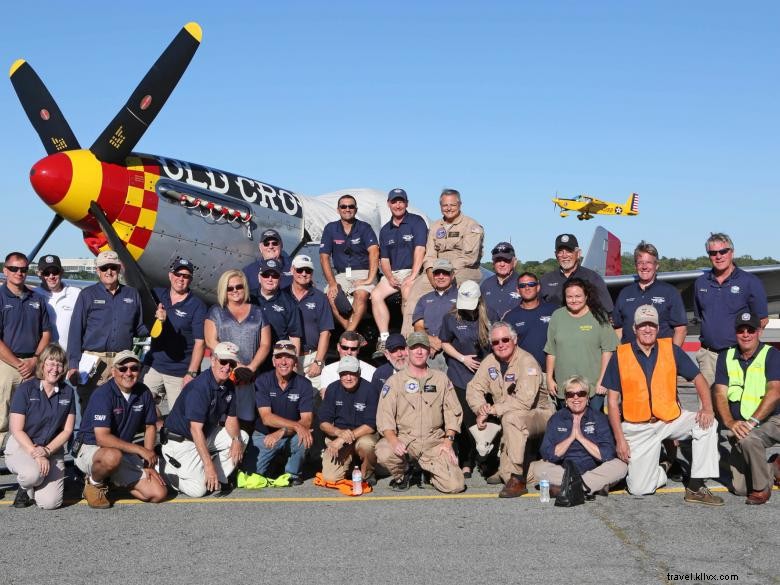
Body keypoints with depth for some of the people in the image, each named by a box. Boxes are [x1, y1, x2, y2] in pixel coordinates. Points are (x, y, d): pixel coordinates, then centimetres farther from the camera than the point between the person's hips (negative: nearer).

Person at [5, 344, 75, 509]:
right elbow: (16, 430, -9)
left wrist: (47, 451, -12)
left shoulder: (68, 392, 2)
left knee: (50, 503, -17)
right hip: (22, 446, -2)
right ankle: (25, 488, 1)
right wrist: (36, 454, -20)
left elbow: (67, 430, 3)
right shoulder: (26, 389, -8)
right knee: (33, 473, -37)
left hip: (53, 450, 2)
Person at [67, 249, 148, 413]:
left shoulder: (132, 295, 13)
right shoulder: (88, 295, 6)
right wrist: (73, 365, -6)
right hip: (93, 362, -2)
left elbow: (139, 329, 17)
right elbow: (75, 331, 2)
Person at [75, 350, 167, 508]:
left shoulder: (144, 393, -1)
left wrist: (148, 462, 3)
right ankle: (94, 483, -7)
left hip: (124, 454, 6)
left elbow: (150, 427, 13)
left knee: (158, 494, -8)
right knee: (112, 456, -42)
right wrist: (140, 450, -24)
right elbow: (102, 438, -27)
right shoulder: (103, 394, -19)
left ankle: (114, 480, 15)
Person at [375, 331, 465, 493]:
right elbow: (384, 416, -5)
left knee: (455, 485, -17)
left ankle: (430, 470, 18)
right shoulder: (395, 381, 4)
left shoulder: (441, 379, 13)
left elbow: (453, 412, 12)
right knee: (384, 453, -34)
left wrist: (448, 440, -1)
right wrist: (393, 440, -23)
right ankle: (401, 475, 2)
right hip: (404, 438, -1)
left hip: (435, 441, 1)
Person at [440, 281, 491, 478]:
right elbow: (445, 344, 6)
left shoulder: (487, 319, 1)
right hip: (460, 379, -1)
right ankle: (465, 464, 12)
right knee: (466, 421, 0)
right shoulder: (451, 318, -1)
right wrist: (462, 358, -7)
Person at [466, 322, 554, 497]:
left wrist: (493, 409, -24)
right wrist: (481, 408, -18)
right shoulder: (490, 361, 2)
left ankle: (515, 479, -30)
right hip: (505, 419, 8)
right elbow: (473, 388, 3)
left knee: (511, 418, -35)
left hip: (539, 415, -8)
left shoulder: (527, 362, -19)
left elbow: (525, 401, -29)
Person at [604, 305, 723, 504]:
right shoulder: (620, 356, -3)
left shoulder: (671, 350, 1)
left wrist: (707, 408, -17)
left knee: (707, 423, -26)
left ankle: (696, 487, -15)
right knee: (639, 488, -9)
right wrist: (619, 439, -6)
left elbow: (698, 378, 2)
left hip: (671, 419, 2)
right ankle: (662, 470, 26)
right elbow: (613, 400, -1)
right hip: (637, 428, -1)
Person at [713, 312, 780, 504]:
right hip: (739, 425, 4)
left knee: (748, 439, -38)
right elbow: (720, 394, -3)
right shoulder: (726, 357, 4)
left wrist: (753, 421, -31)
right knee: (740, 488, -4)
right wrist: (730, 422, -21)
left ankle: (762, 487, -12)